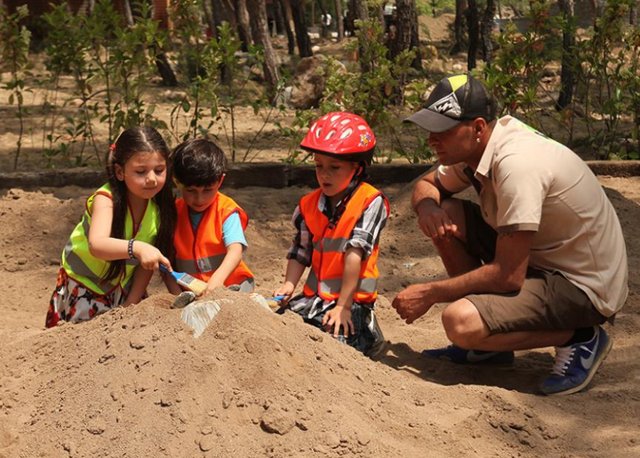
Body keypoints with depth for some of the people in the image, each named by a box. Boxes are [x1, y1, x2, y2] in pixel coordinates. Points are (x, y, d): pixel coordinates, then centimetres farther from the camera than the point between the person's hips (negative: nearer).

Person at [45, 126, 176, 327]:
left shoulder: (160, 207, -16)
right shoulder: (106, 199, -29)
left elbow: (147, 264, -8)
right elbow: (97, 245, -48)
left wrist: (131, 305, -12)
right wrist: (137, 248, -64)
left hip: (124, 287, 4)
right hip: (84, 286, -4)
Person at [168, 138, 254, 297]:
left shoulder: (227, 211, -7)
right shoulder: (174, 213, 0)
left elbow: (235, 251, -21)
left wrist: (218, 278, -39)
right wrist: (178, 295, -15)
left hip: (230, 284, -2)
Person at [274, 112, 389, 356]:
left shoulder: (370, 202, -11)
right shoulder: (310, 204, 9)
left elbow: (355, 254, -17)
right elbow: (300, 252, 9)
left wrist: (343, 306, -21)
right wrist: (289, 284, -10)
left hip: (352, 300, -5)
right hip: (315, 297, 5)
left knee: (335, 340, -27)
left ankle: (367, 335, 8)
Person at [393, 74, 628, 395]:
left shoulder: (517, 164, -29)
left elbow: (508, 275, -28)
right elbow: (427, 185, 17)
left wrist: (430, 293, -17)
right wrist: (427, 206, -9)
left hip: (584, 285, -9)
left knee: (461, 322, -27)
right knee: (445, 215, -1)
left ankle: (578, 339, -4)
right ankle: (489, 344, 10)